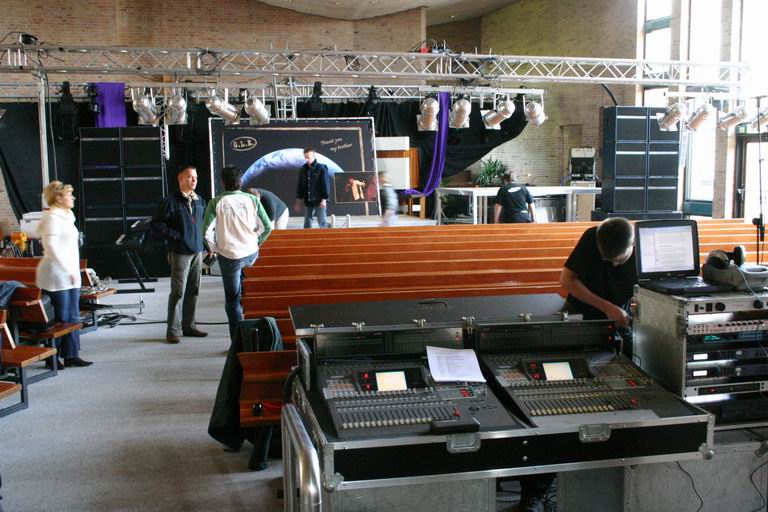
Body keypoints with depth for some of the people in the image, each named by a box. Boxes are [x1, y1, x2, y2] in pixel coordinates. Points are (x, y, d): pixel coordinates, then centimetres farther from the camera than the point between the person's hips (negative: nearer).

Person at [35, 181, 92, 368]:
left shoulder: (65, 217, 16)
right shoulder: (52, 217, -12)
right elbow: (51, 247, -21)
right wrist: (68, 271, -23)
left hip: (70, 275, 9)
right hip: (57, 276, -9)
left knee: (73, 316, 9)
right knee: (60, 318, -3)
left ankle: (71, 355, 14)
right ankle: (52, 357, 8)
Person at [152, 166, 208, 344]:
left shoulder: (200, 201, 11)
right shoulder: (171, 201, -6)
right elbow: (156, 223, -7)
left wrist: (204, 242, 13)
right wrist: (175, 236, -12)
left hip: (197, 251, 6)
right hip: (180, 253, -6)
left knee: (193, 291, 10)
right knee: (178, 292, -6)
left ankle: (189, 326, 20)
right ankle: (173, 330, 1)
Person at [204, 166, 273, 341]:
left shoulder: (216, 202, -10)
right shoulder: (252, 199, -4)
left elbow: (207, 230, -15)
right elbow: (267, 227, -4)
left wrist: (213, 248, 2)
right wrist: (256, 243, 12)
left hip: (229, 256, -3)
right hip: (252, 254, 3)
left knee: (232, 300, 7)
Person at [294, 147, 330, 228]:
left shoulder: (321, 168, -6)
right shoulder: (303, 169, 7)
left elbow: (325, 185, -7)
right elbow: (300, 185, 13)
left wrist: (324, 199, -13)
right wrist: (298, 200, 12)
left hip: (319, 201, -5)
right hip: (307, 201, 5)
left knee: (322, 223, -1)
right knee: (307, 224, 7)